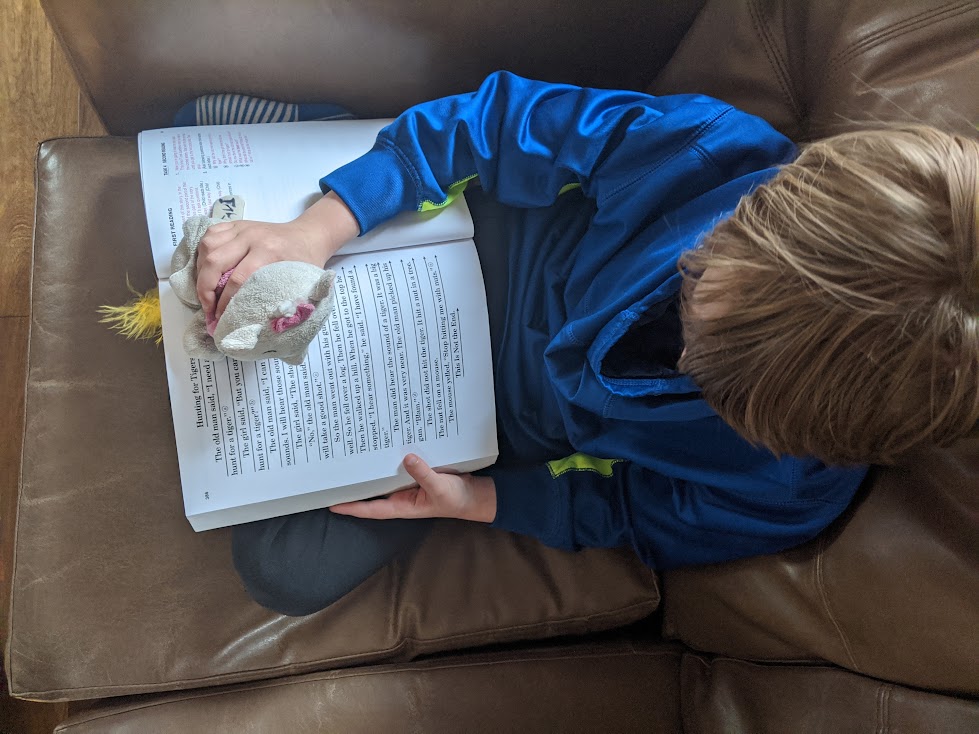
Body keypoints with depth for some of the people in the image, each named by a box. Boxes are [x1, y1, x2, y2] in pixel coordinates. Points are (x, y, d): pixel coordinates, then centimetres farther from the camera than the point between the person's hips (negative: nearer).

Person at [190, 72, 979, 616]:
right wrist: (316, 232, -31)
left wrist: (481, 502, -18)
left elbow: (633, 511, -9)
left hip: (513, 428, 0)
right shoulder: (710, 150, -32)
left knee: (290, 571, -5)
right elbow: (503, 119, -23)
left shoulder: (788, 494, -27)